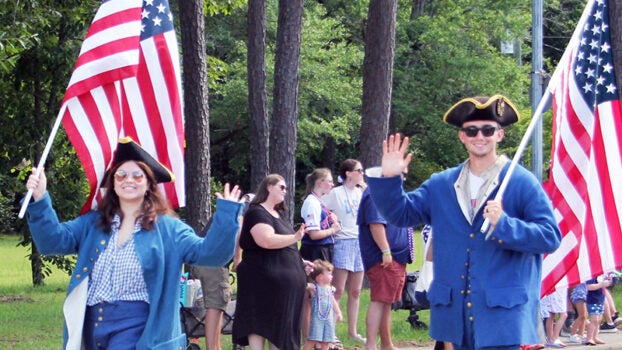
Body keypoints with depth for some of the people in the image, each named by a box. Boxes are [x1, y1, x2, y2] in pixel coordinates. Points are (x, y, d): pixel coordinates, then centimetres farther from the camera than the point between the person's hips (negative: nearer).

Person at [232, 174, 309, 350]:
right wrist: (295, 237, -28)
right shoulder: (257, 213, -12)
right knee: (259, 323, -6)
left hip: (284, 279, 10)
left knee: (280, 325, 10)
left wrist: (300, 262, 25)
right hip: (264, 280, -10)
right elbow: (266, 240, -28)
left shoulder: (276, 214, 19)